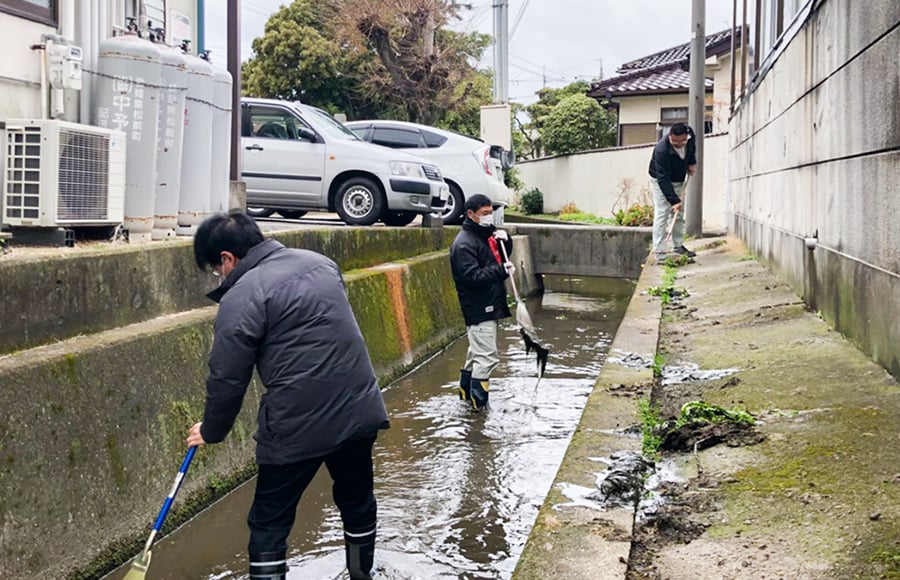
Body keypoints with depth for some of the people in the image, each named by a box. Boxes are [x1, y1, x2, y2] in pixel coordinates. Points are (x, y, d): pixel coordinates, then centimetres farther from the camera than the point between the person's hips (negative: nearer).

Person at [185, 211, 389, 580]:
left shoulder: (241, 297, -11)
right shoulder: (318, 262, 11)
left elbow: (227, 379, -8)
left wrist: (210, 432, 8)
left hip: (297, 425, -7)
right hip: (359, 408, 7)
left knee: (269, 522, 7)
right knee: (357, 499, 25)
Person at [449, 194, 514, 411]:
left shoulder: (487, 234, 14)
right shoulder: (463, 244, -17)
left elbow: (502, 257, 22)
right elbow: (472, 276, -24)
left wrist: (505, 241, 2)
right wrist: (501, 271, -28)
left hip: (490, 305, 10)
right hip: (478, 309, -10)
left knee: (477, 352, 20)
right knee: (487, 356, -11)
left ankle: (466, 391, 33)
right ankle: (478, 401, -6)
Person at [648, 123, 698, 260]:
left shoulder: (690, 135, -19)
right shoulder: (661, 150, -37)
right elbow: (663, 179, -36)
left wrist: (692, 162, 0)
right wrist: (674, 200, -39)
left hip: (679, 181, 6)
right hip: (661, 182, -6)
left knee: (679, 215, 12)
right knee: (662, 214, -13)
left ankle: (678, 246, 24)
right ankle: (660, 253, -15)